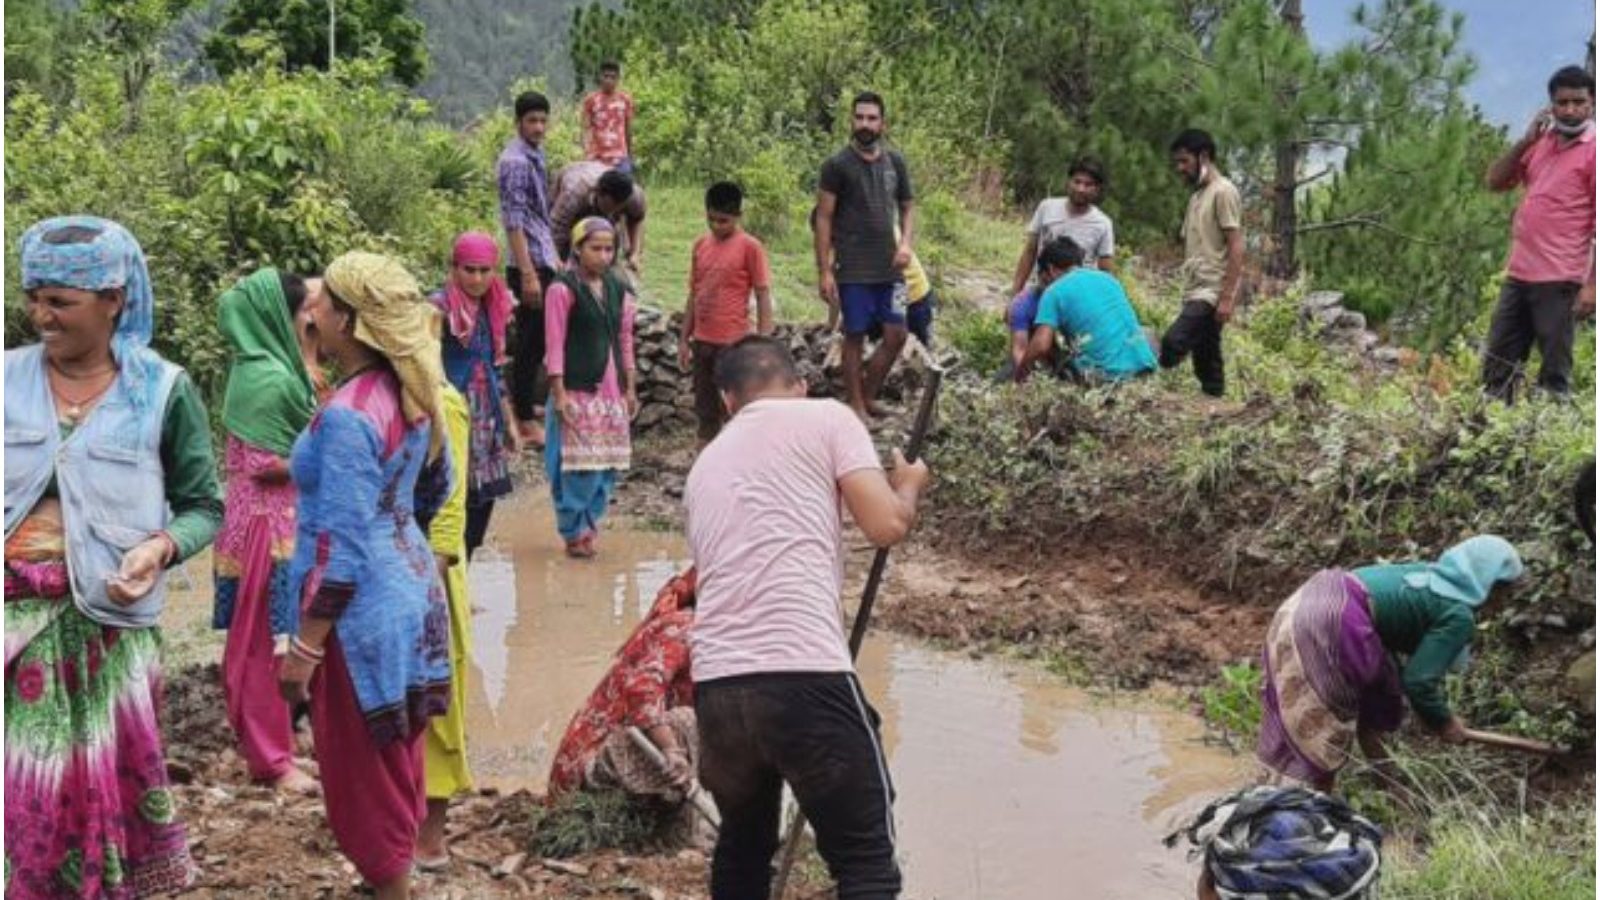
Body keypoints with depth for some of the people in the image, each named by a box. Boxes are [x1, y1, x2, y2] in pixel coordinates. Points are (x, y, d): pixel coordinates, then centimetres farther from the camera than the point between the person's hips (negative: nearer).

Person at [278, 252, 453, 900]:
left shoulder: (346, 416, -24)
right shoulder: (413, 395, 2)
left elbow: (341, 548, -24)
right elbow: (435, 490, 18)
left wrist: (304, 647, -19)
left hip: (364, 612, -9)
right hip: (411, 590, 9)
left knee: (363, 775, 6)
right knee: (394, 761, 22)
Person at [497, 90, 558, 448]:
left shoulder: (535, 155, 12)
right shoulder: (515, 161, -16)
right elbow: (514, 222, -21)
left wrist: (554, 258, 22)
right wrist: (528, 274, -24)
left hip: (543, 261, 9)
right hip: (529, 264, -9)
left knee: (534, 339, 17)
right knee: (532, 341, -5)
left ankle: (522, 403, 29)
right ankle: (526, 422, 2)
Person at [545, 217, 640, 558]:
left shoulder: (618, 290, 11)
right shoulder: (563, 289, -7)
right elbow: (555, 344, -9)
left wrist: (630, 389, 13)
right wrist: (558, 394, -13)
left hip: (612, 390, 6)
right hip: (577, 389, -6)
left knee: (609, 464, 6)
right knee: (579, 464, -5)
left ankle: (590, 523, 20)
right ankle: (574, 532, 8)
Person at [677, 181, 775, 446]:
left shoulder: (750, 247, -7)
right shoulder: (701, 245, 9)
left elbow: (763, 296, -7)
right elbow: (694, 295, 15)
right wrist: (684, 340, 13)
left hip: (733, 343, -6)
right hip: (702, 342, 6)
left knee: (731, 412, -2)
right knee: (705, 414, 12)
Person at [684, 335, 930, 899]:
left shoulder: (706, 464, 26)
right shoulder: (826, 417, 9)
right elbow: (887, 526, -2)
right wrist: (909, 485, 22)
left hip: (714, 683, 6)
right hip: (804, 674, -6)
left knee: (742, 847, 27)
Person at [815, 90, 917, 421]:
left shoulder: (895, 162, 8)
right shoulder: (837, 165, -6)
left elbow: (908, 206, 17)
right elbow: (823, 219, -7)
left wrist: (906, 242, -3)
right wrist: (824, 271, -12)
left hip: (889, 268, 5)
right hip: (853, 270, -5)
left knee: (896, 335, 4)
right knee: (855, 336, 2)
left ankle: (869, 396, 21)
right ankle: (856, 406, 14)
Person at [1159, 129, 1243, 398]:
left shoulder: (1223, 191, -8)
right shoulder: (1197, 194, 19)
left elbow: (1236, 247, -15)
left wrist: (1227, 297, -20)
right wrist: (1187, 292, 16)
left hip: (1212, 293, -9)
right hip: (1196, 292, 9)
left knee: (1172, 344, -25)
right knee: (1206, 363, 9)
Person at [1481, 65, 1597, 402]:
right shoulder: (1540, 143, 13)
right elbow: (1495, 181, 10)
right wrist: (1525, 141, -3)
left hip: (1559, 279, -7)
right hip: (1518, 273, 7)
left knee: (1554, 373, -1)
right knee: (1498, 364, 11)